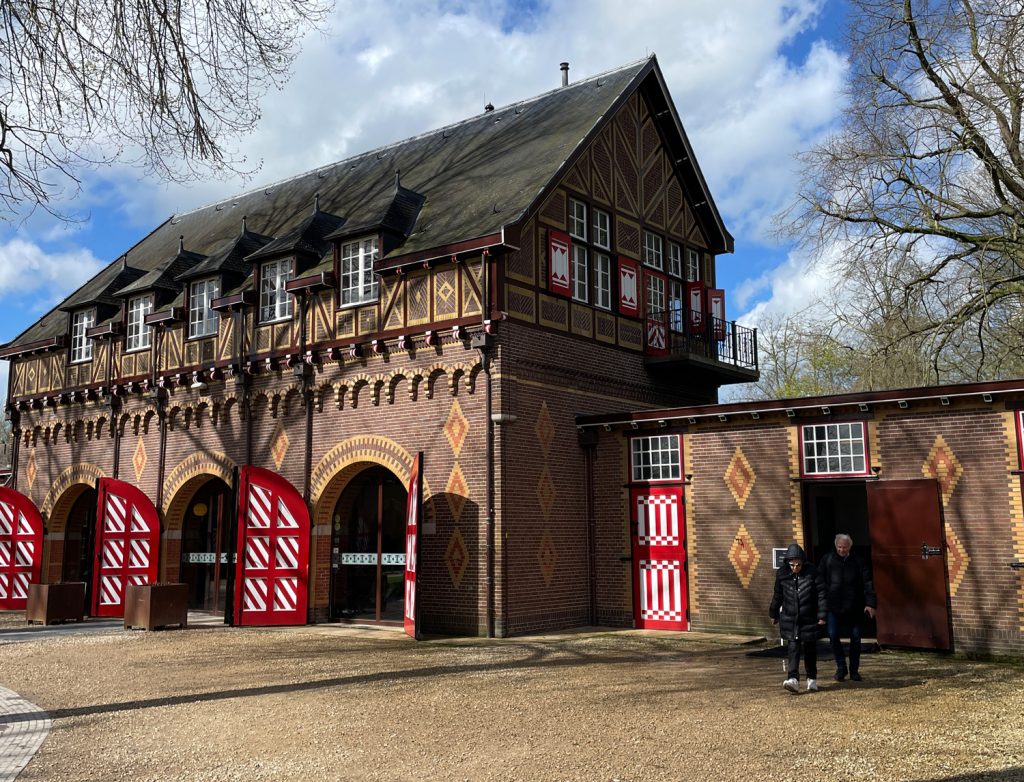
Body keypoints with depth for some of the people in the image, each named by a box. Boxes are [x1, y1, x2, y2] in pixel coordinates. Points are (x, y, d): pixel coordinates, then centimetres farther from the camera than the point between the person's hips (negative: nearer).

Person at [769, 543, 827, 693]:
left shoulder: (811, 572, -9)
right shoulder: (782, 574, -2)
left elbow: (820, 594, -6)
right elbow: (777, 595, 10)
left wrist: (821, 615, -8)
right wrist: (774, 614, 18)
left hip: (809, 618, -1)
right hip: (790, 619, 1)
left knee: (810, 649, 9)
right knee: (793, 648, -8)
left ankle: (812, 679, 23)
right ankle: (793, 679, -14)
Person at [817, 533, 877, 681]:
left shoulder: (858, 562, 4)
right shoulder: (827, 560, 3)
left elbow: (867, 584, 1)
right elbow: (820, 581, 3)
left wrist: (870, 603, -9)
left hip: (854, 607, 1)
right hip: (833, 606, -1)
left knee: (855, 638, 6)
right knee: (833, 636, -9)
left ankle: (854, 670, 20)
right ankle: (841, 666, 8)